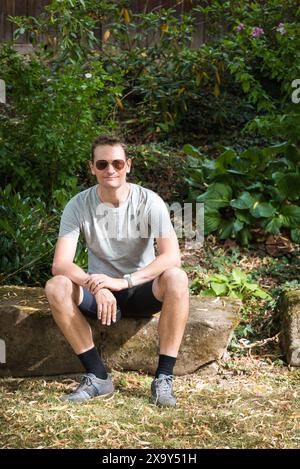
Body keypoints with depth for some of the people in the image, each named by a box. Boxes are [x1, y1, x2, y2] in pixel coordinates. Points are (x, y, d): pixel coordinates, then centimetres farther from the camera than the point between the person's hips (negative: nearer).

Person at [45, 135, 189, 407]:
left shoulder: (149, 202, -13)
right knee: (56, 287, -28)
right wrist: (96, 285, -39)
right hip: (99, 293, 1)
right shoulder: (79, 205, -10)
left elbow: (172, 256, -25)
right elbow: (60, 264, -19)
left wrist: (124, 281, -37)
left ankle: (164, 379, -26)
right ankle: (98, 377, -20)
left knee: (176, 278, -33)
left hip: (142, 293, -1)